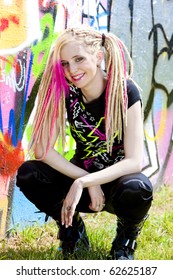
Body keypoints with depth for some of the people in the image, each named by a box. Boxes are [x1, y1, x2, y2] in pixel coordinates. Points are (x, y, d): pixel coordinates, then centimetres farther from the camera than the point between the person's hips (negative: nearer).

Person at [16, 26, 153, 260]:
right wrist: (87, 183, -24)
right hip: (82, 175, 3)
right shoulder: (64, 91, -12)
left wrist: (82, 183, -35)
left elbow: (134, 161, -24)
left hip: (118, 178, -3)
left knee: (137, 189, -38)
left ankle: (125, 241, -2)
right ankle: (72, 229, 4)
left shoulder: (126, 91, -19)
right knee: (27, 174, -23)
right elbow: (42, 149, -16)